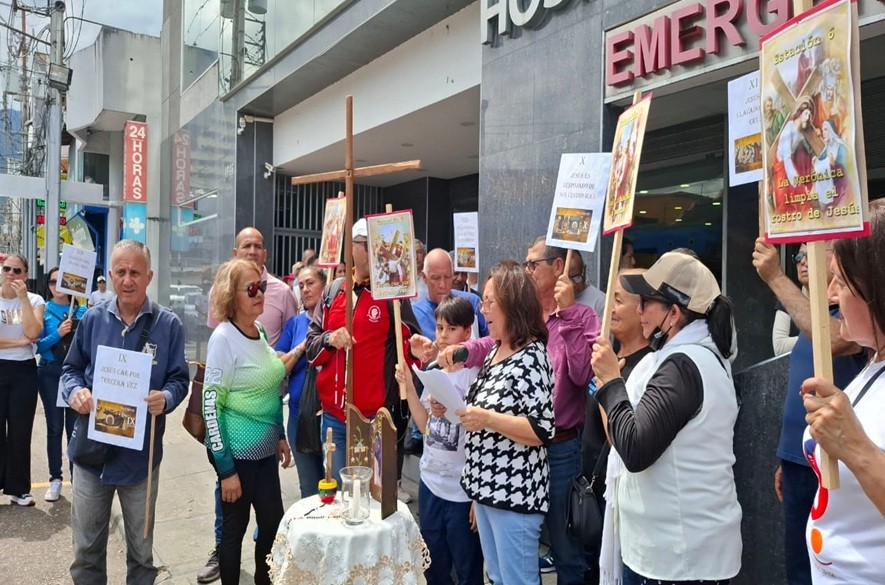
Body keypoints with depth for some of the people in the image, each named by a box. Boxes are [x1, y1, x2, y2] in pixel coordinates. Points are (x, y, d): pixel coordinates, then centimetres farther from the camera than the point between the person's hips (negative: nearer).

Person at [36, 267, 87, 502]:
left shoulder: (82, 311, 2)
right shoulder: (43, 310, 0)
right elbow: (38, 345, -5)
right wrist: (57, 334, -19)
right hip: (50, 372, 0)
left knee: (75, 427, 4)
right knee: (54, 427, 6)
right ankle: (55, 479, 16)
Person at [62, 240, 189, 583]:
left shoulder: (168, 324, -5)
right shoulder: (92, 319, 2)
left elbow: (179, 379, -4)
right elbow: (71, 369, 8)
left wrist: (166, 398, -26)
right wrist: (75, 391, -15)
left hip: (141, 452, -2)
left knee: (141, 548, 16)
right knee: (86, 548, 16)